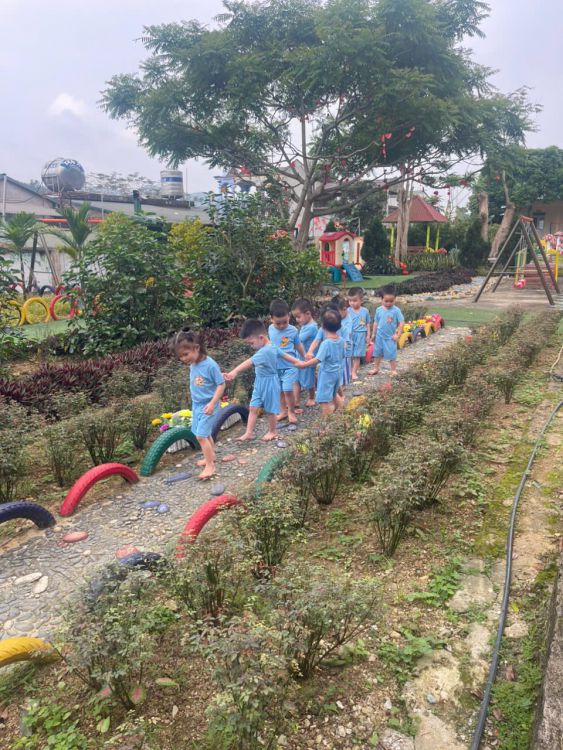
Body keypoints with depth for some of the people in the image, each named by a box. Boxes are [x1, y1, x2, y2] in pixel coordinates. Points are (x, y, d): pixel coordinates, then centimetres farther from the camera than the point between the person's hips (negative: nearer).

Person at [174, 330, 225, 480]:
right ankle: (211, 455, 38)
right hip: (196, 404, 7)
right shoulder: (192, 365, -1)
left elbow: (221, 384, -17)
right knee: (204, 434, 19)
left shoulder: (210, 365, -22)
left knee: (201, 435, -10)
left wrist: (212, 403, -22)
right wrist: (195, 402, 12)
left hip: (208, 406, -7)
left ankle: (210, 466, 0)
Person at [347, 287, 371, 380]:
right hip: (350, 335, -1)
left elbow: (367, 324, 9)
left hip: (360, 335, 1)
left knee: (357, 355, 6)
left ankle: (354, 372, 14)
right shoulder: (348, 311, -5)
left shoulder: (365, 311, 1)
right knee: (349, 355, 5)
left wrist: (368, 335, 9)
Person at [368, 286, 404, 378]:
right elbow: (376, 322, 7)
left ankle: (394, 370, 16)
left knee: (391, 354, 2)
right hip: (380, 336, 4)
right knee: (377, 353, 15)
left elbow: (401, 322, -10)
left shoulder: (396, 310, -13)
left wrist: (397, 334, -12)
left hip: (390, 337, -4)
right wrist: (373, 334, 10)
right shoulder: (379, 310, -3)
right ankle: (376, 368, 31)